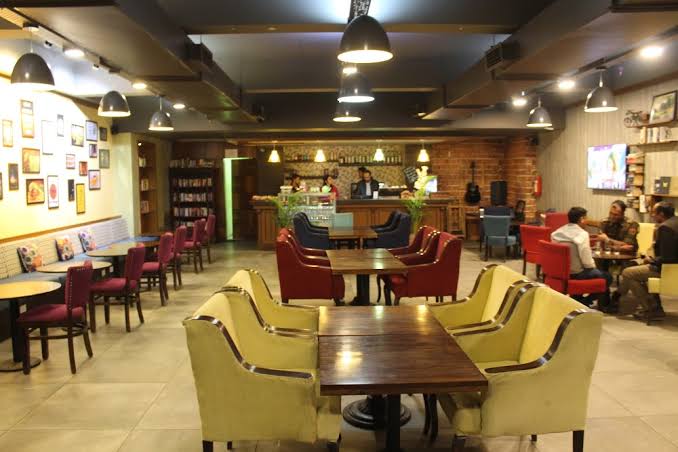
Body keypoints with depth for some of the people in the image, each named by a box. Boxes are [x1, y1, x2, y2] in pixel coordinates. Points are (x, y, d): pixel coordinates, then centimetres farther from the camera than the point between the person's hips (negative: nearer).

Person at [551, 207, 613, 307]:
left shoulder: (557, 232, 1)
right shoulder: (582, 234, -19)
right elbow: (587, 262, -22)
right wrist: (593, 266, 0)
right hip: (576, 273, -7)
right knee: (607, 277, 17)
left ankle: (576, 299, 31)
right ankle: (585, 301, 20)